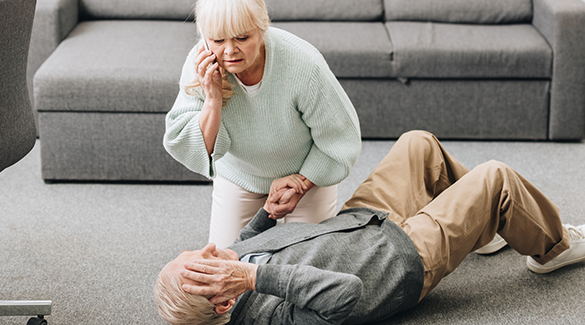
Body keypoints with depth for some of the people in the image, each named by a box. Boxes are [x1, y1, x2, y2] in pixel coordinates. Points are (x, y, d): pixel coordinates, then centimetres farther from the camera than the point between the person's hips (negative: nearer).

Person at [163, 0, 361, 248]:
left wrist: (301, 184, -18)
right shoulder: (199, 68, -28)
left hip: (309, 172, -2)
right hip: (238, 175, 2)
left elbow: (341, 140, -20)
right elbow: (187, 152, -26)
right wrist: (213, 99, -38)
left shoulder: (304, 66, -36)